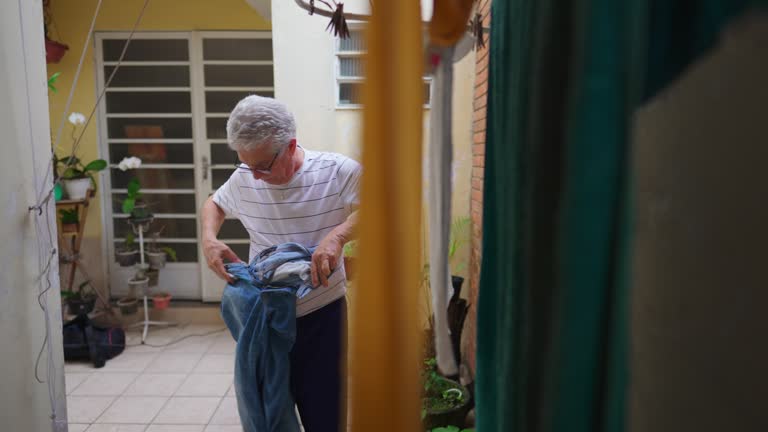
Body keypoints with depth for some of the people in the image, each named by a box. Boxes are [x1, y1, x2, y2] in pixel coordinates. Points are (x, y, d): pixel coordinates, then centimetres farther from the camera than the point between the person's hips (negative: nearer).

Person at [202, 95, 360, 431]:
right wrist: (208, 239, -3)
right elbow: (214, 204, 17)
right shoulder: (242, 180, -3)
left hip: (321, 315, -3)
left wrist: (338, 234, -36)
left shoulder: (337, 172, -16)